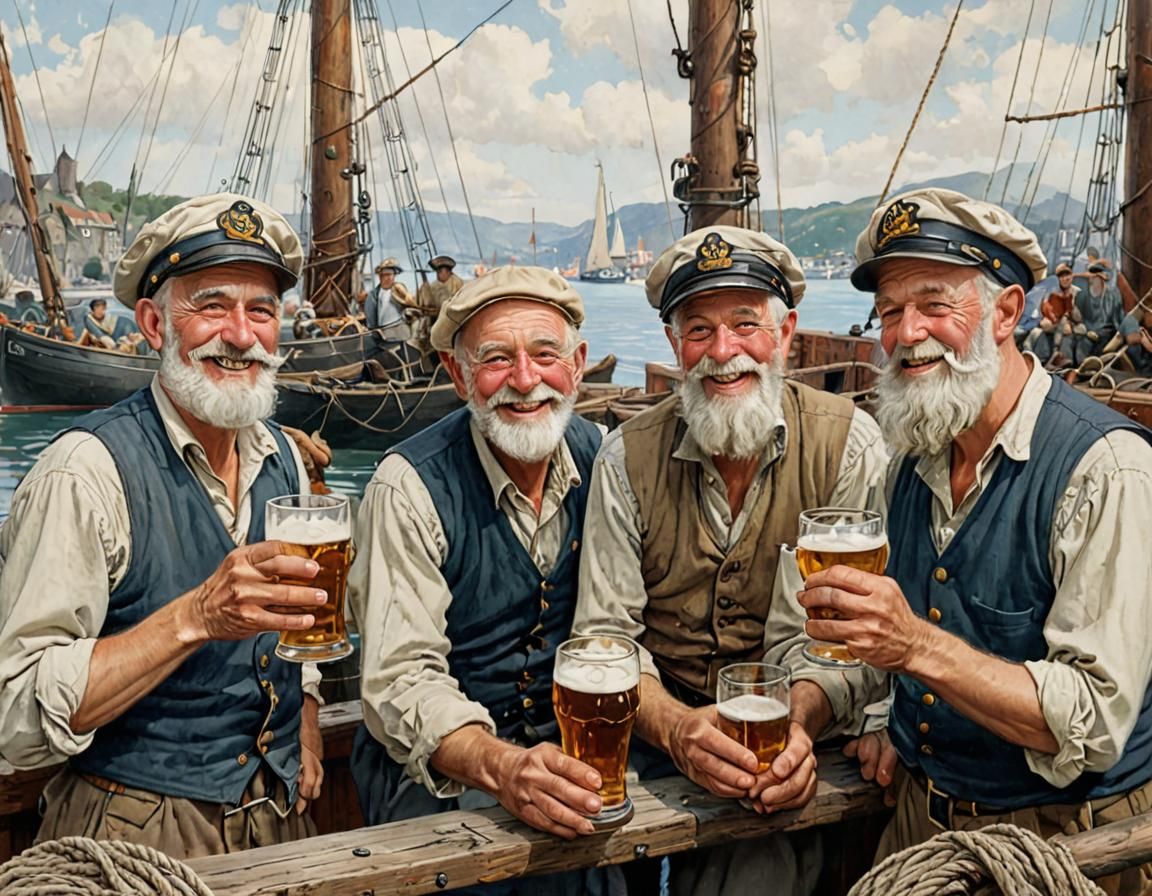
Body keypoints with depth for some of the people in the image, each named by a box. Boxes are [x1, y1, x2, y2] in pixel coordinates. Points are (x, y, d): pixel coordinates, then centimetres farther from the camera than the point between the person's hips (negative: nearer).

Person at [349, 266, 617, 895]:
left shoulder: (603, 462, -1)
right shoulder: (410, 486, -15)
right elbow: (400, 679, -19)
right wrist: (502, 767, -36)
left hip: (568, 742, 5)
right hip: (435, 761, -4)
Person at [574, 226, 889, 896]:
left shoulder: (848, 445, -5)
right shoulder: (629, 457, 1)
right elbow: (606, 632, -4)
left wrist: (799, 719, -30)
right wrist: (676, 727, -23)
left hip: (786, 749, -2)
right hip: (656, 740, 2)